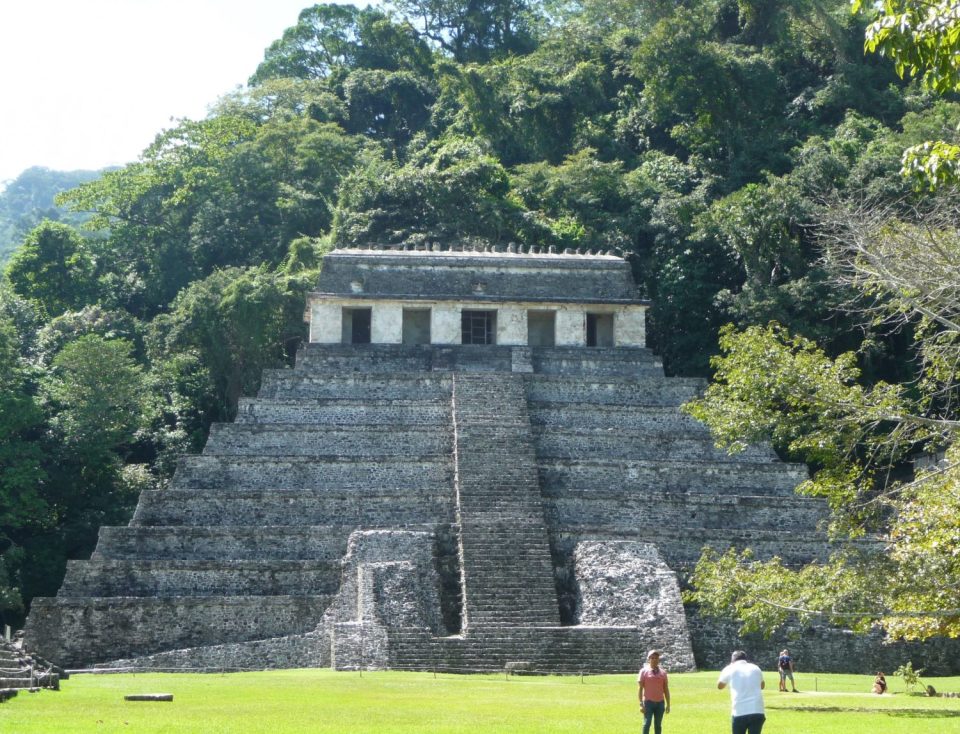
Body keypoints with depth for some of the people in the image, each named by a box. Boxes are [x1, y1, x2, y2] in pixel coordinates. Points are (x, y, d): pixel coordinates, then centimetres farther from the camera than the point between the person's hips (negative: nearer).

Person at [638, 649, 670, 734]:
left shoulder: (663, 672, 10)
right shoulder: (644, 671, 0)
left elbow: (666, 689, 13)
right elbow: (640, 688, -3)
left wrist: (668, 704, 8)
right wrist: (641, 704, -10)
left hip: (660, 702, 4)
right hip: (648, 702, -4)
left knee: (658, 725, 8)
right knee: (647, 724, -9)